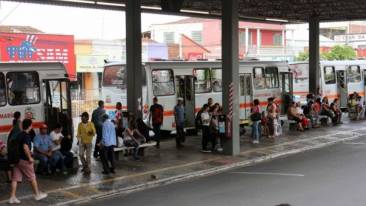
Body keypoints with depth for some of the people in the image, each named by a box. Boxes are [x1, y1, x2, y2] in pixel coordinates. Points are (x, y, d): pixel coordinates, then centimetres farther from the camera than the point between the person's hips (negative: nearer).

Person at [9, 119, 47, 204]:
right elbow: (25, 147, -27)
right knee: (32, 178, 7)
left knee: (15, 178, 6)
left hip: (17, 159, 8)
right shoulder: (26, 136, -15)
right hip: (24, 160, -8)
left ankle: (12, 197, 4)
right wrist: (30, 158, -19)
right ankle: (37, 194, 19)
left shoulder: (19, 135, 11)